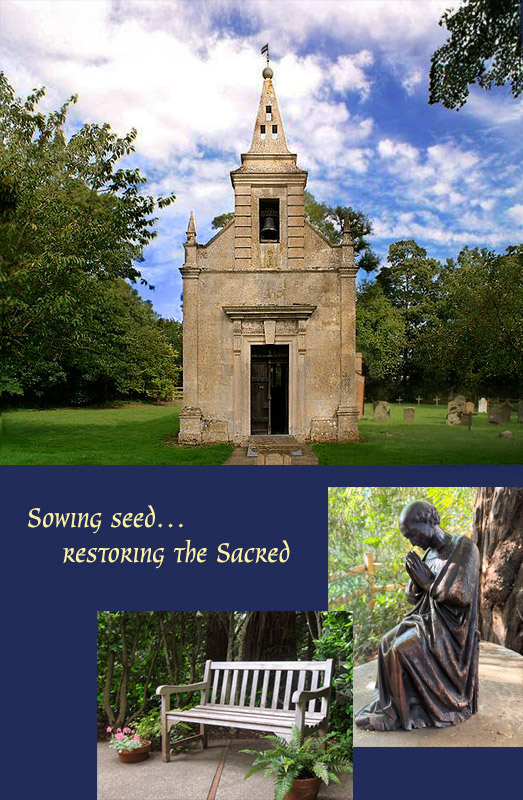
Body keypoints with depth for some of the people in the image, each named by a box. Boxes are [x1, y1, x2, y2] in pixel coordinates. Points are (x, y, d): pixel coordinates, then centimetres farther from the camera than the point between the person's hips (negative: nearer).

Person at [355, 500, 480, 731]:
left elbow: (462, 596, -23)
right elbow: (413, 597, 11)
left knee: (402, 648, -20)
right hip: (429, 620, 9)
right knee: (387, 642, -2)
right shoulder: (430, 554, 10)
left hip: (451, 627, -8)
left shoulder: (464, 548, -15)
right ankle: (387, 703, 1)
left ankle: (402, 713, -6)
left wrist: (428, 581, -15)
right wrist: (416, 579, -10)